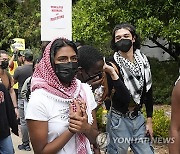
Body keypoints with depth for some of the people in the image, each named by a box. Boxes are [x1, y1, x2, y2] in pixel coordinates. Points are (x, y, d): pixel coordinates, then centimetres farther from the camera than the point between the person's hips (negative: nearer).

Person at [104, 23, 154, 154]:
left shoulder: (143, 60, 0)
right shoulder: (112, 65, -13)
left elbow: (148, 91, 7)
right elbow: (124, 98, -23)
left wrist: (149, 120, 7)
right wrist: (112, 73, -33)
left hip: (139, 118, 4)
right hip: (119, 120, -4)